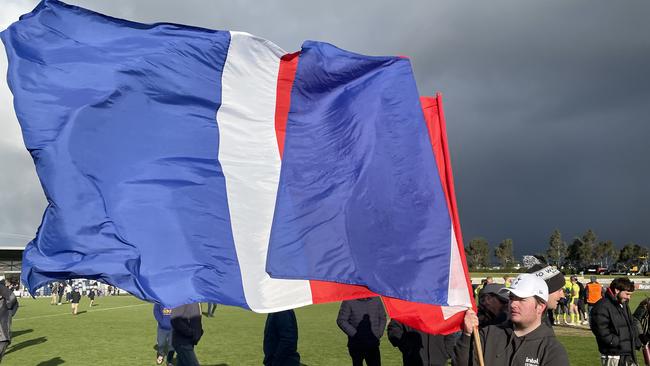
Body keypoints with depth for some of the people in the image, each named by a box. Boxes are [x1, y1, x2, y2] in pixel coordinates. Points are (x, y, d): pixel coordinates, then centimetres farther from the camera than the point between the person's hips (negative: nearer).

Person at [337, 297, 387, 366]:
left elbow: (382, 318, 16)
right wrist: (355, 334, -14)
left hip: (373, 345, 3)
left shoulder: (376, 299, 5)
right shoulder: (348, 301, -8)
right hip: (356, 345, -3)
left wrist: (379, 334, 4)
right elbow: (341, 321, -9)